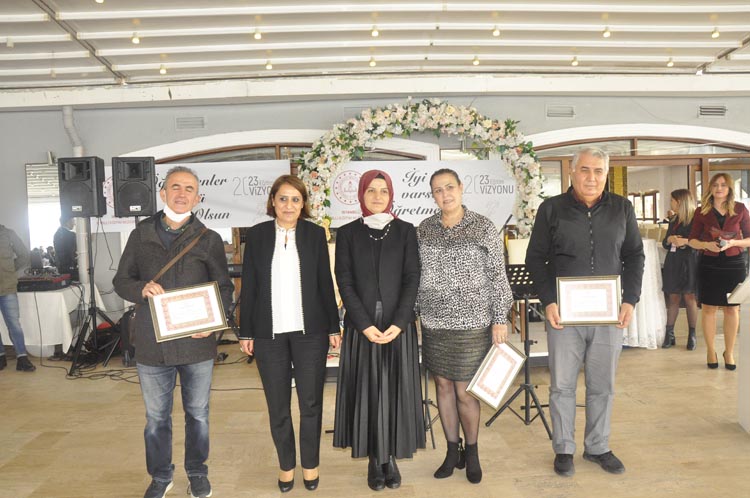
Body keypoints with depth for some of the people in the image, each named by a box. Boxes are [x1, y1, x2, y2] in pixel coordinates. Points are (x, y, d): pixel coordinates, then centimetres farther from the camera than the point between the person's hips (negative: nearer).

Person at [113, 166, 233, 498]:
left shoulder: (209, 239, 2)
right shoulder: (141, 235, 5)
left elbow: (224, 287, 3)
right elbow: (121, 281, 8)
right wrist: (142, 289, -15)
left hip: (197, 343, -1)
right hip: (152, 344, 1)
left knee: (198, 414, 14)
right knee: (156, 417, 14)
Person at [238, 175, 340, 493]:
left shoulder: (315, 234, 2)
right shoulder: (257, 235, 2)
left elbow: (326, 283, 4)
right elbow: (248, 286, 3)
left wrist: (333, 327, 2)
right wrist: (245, 332, 2)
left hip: (310, 330, 0)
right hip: (269, 332, 1)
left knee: (311, 402, 8)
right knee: (277, 405, 10)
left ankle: (311, 463, 28)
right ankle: (286, 464, 29)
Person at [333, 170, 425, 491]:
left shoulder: (405, 231, 5)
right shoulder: (347, 233, 4)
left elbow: (412, 279, -1)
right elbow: (345, 282, -1)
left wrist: (398, 324, -11)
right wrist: (365, 325, -11)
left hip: (399, 326, 0)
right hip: (361, 326, 0)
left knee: (396, 391, 5)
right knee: (367, 392, 4)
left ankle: (392, 457, 20)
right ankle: (374, 459, 17)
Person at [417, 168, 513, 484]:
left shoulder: (484, 228, -4)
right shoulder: (424, 229, 4)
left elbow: (497, 276, -3)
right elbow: (414, 274, 9)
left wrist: (500, 318, -6)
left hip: (471, 323, -3)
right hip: (433, 322, 3)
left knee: (465, 392, 1)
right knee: (443, 386, 10)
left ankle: (471, 453, 25)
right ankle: (452, 451, 28)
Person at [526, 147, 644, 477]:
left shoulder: (622, 209, 6)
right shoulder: (552, 209, 0)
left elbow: (634, 256, 11)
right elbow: (535, 258, 1)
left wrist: (630, 300, -1)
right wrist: (548, 301, -9)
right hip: (563, 313, -2)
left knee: (602, 386, 11)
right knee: (562, 385, 6)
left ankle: (598, 447, 29)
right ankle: (563, 449, 22)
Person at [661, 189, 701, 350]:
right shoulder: (673, 220, 14)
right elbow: (665, 243, 16)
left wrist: (686, 241, -21)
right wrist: (669, 239, -4)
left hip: (690, 262, -5)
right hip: (673, 262, 5)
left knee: (689, 297, -1)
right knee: (673, 297, 6)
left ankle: (692, 334, 10)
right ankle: (669, 334, 8)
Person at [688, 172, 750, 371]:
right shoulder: (702, 211, 3)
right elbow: (692, 240, 5)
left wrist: (733, 242, -15)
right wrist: (706, 244, -14)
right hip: (710, 264, 0)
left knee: (732, 309, 6)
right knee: (708, 308, 3)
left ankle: (729, 352, 19)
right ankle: (710, 351, 18)